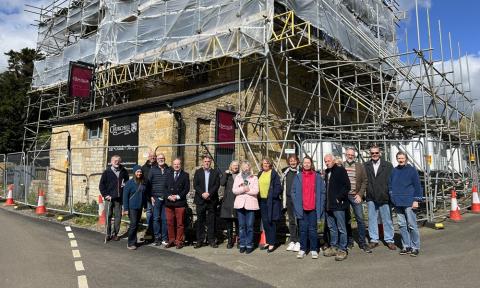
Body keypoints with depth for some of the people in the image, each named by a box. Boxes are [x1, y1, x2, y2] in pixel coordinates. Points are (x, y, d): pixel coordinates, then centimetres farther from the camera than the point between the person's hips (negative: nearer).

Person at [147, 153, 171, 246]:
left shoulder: (169, 170, 6)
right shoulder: (153, 169, 5)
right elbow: (148, 183, 3)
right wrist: (151, 196, -3)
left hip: (166, 198, 0)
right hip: (156, 198, 0)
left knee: (165, 219, 3)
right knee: (156, 218, 3)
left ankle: (164, 238, 11)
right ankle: (157, 238, 13)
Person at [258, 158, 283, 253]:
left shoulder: (274, 174, -5)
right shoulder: (260, 174, 14)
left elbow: (278, 186, -9)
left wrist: (273, 195, -15)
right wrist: (258, 196, 8)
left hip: (271, 201, -6)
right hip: (262, 200, 6)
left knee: (271, 222, -4)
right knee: (265, 222, 11)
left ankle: (272, 244, 5)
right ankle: (268, 242, 23)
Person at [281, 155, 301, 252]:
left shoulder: (301, 171, -5)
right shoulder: (285, 172, 11)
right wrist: (284, 199, 16)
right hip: (289, 199, 5)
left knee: (298, 220, -4)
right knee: (291, 220, 12)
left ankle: (298, 241, 5)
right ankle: (292, 241, 20)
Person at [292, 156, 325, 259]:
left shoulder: (317, 176, 3)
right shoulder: (298, 177, 5)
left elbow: (322, 192, 4)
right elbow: (293, 191, 5)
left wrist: (320, 205, -2)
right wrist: (297, 204, -2)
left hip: (313, 208, -1)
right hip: (302, 208, 1)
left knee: (312, 229, 5)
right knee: (303, 229, 7)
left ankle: (314, 249, 15)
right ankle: (302, 249, 16)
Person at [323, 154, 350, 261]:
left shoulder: (340, 170, -7)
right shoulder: (326, 172, 16)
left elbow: (347, 186, -13)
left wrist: (339, 198, -14)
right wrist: (326, 201, 13)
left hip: (338, 205, -8)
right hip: (329, 205, 8)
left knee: (341, 228, -1)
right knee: (332, 227, 15)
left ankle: (342, 249, 7)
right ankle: (334, 247, 25)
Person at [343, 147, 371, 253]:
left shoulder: (360, 167, 7)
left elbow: (365, 181, 5)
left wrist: (360, 194, -5)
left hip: (355, 196, 0)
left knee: (360, 219, -2)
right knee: (346, 219, 7)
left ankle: (362, 242, 9)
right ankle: (349, 241, 19)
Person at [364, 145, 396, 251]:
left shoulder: (388, 165, 0)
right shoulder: (365, 166, 4)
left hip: (384, 197, -1)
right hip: (371, 197, 2)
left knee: (387, 220, 8)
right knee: (372, 219, 9)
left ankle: (389, 240, 20)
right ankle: (374, 240, 21)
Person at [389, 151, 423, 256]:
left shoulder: (412, 170, -2)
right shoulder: (394, 171, 11)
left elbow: (417, 186, -4)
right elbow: (390, 184, 18)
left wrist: (416, 200, -9)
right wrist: (393, 197, 12)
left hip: (408, 203, -5)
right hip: (397, 203, 5)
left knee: (412, 225, 0)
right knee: (402, 225, 9)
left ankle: (415, 247, 10)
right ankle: (406, 246, 19)